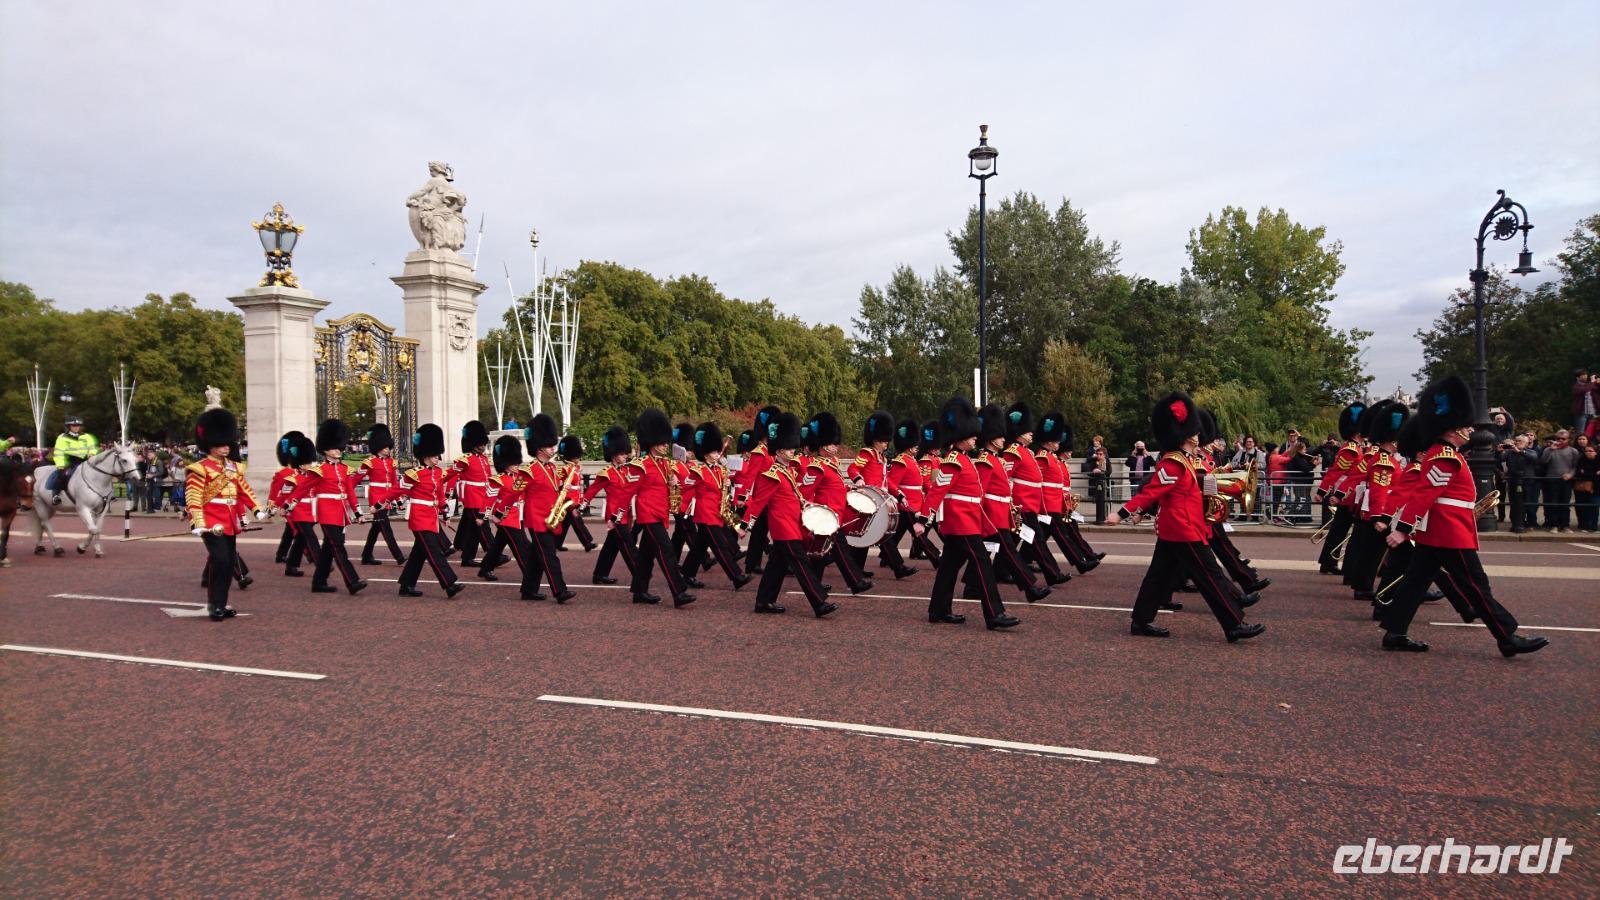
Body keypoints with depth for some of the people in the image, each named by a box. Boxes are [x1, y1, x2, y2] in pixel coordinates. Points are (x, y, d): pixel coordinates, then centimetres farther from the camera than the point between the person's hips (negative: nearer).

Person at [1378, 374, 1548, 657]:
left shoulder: (1438, 454, 15)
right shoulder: (1447, 458, -17)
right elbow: (1422, 494, -23)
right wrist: (1402, 528, -27)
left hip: (1433, 535, 10)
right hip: (1451, 535, -10)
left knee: (1415, 582, 7)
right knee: (1476, 586, -2)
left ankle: (1394, 633, 8)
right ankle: (1509, 638, 6)